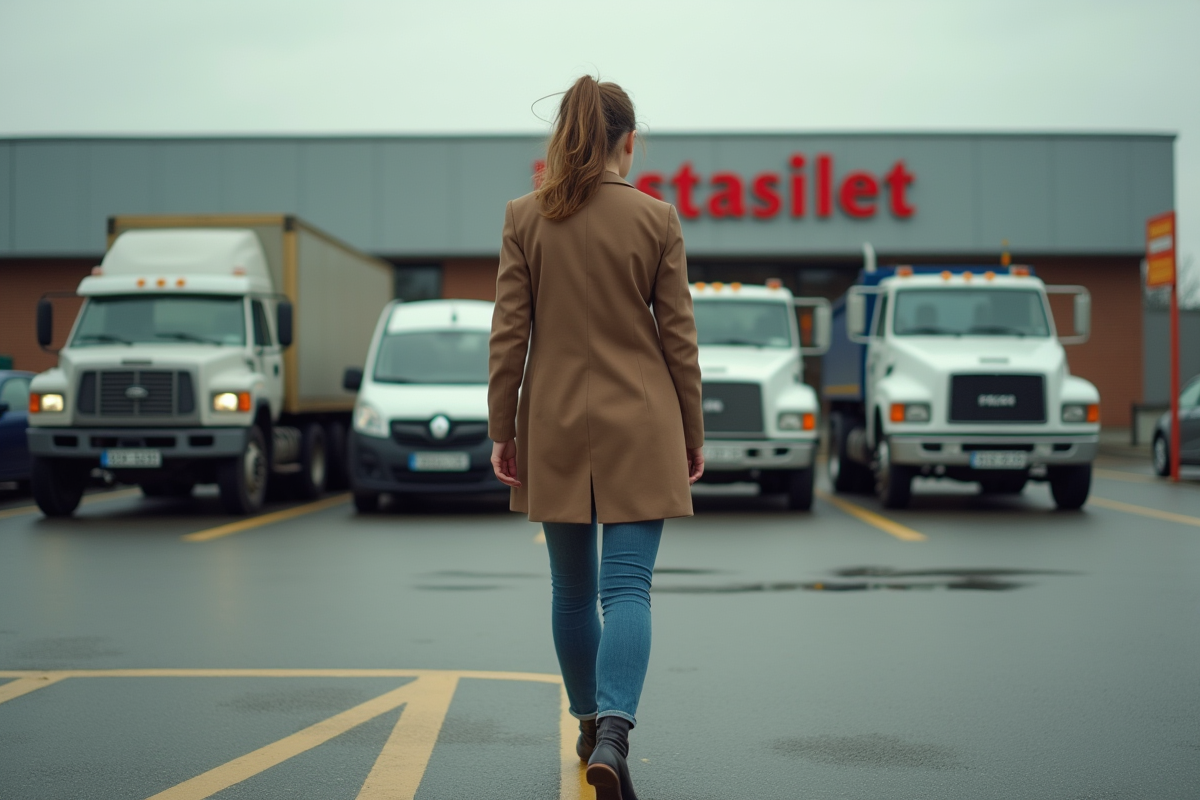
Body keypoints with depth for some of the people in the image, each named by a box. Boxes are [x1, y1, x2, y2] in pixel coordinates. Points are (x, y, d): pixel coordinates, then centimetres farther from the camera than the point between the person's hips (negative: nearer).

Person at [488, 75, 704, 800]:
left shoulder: (526, 218, -2)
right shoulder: (657, 219, -4)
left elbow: (509, 335, -2)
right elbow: (678, 336, -1)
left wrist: (502, 430, 5)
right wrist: (692, 433, 6)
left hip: (556, 428, 2)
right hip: (639, 428, -2)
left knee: (573, 588, 16)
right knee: (627, 588, -4)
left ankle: (590, 725, 30)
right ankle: (613, 733, -22)